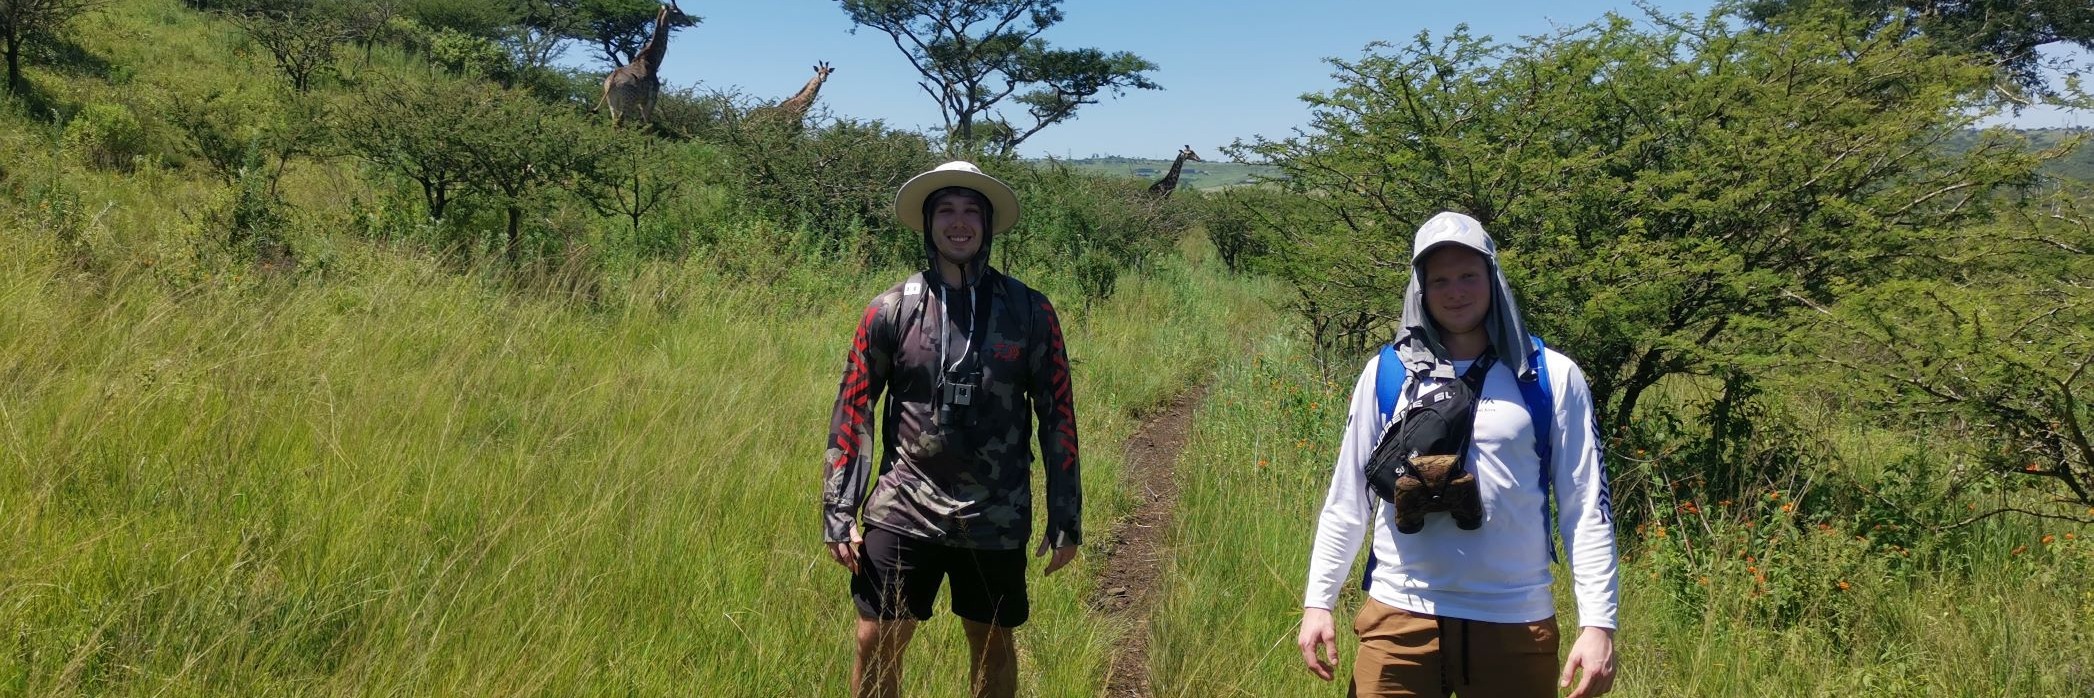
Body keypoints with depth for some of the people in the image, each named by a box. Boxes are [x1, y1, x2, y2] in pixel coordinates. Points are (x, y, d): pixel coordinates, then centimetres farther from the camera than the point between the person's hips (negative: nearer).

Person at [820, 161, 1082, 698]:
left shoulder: (1029, 311, -3)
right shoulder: (890, 310, -3)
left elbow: (1057, 416, 0)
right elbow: (852, 413, 0)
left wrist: (1065, 518, -1)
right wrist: (839, 514, -3)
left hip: (996, 520, 0)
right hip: (903, 512, 0)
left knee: (994, 645, 15)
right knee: (875, 644, 3)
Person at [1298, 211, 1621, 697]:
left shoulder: (1552, 377, 1)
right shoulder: (1386, 373, 4)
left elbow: (1586, 509, 1)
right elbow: (1347, 501, 8)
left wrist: (1598, 623, -5)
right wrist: (1318, 601, 3)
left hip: (1515, 623, 0)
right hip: (1401, 618, 1)